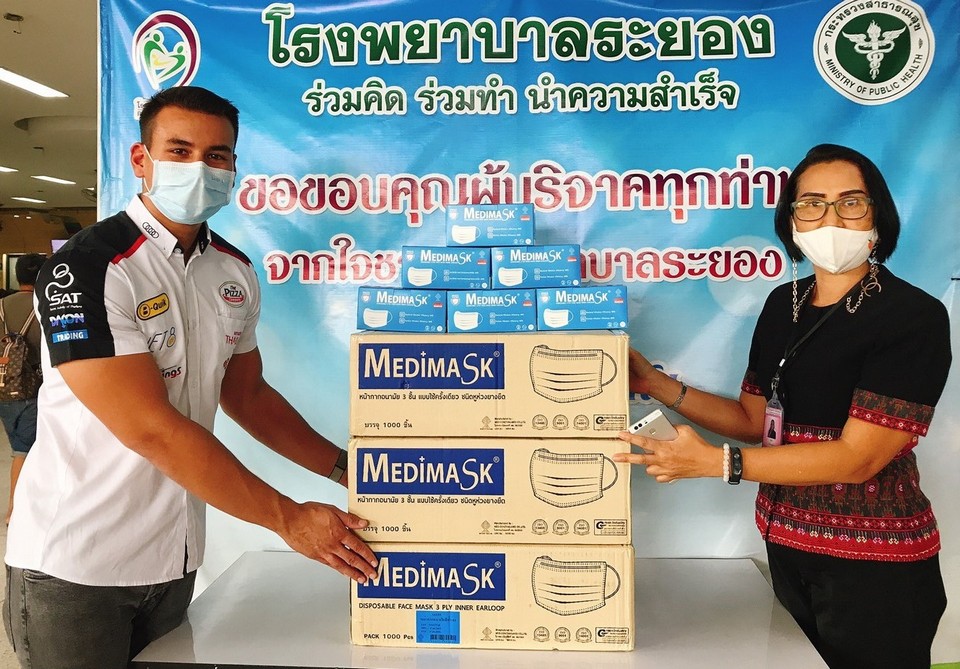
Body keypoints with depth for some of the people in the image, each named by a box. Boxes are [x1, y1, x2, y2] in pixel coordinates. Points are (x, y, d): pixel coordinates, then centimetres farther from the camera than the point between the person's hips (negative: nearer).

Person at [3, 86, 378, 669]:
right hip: (75, 566, -6)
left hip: (176, 556, 6)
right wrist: (289, 518, -22)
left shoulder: (236, 271, 3)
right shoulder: (87, 269, -18)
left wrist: (345, 467, 2)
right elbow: (152, 429, -24)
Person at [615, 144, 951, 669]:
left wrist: (716, 462, -28)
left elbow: (859, 457, -22)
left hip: (874, 563, -5)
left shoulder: (914, 317, -16)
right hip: (786, 545, 6)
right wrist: (656, 384, -3)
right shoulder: (783, 304, 3)